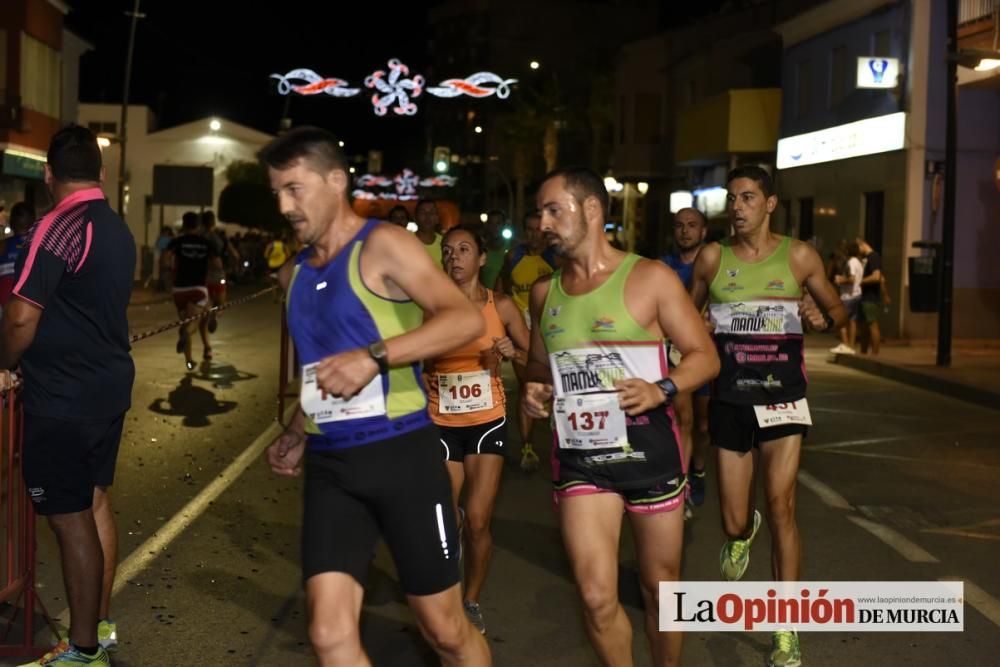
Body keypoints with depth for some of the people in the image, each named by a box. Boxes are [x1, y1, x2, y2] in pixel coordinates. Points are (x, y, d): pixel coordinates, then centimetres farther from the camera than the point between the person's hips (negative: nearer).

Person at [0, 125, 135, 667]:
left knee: (70, 518, -1)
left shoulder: (58, 227, -18)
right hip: (109, 385, 9)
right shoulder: (119, 229, 9)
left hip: (63, 397, -9)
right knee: (94, 503, 17)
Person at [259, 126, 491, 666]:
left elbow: (466, 319, -20)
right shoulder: (293, 274, 14)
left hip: (400, 454, -5)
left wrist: (374, 356, -28)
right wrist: (297, 436, 15)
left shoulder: (382, 246, -7)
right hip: (330, 465, 6)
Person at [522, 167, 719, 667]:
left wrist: (661, 389, -22)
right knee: (596, 598, -4)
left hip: (648, 452, -2)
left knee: (660, 588, 11)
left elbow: (705, 356, -4)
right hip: (579, 457, 3)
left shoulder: (650, 277, -6)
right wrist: (532, 388, -3)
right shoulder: (544, 291, 6)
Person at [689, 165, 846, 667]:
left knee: (780, 505, -15)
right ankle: (742, 533, 47)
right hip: (729, 399, 1)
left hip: (783, 396, -1)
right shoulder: (712, 257, 0)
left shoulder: (799, 256, -2)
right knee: (733, 523, 6)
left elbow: (838, 310, 9)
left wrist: (824, 318, -13)